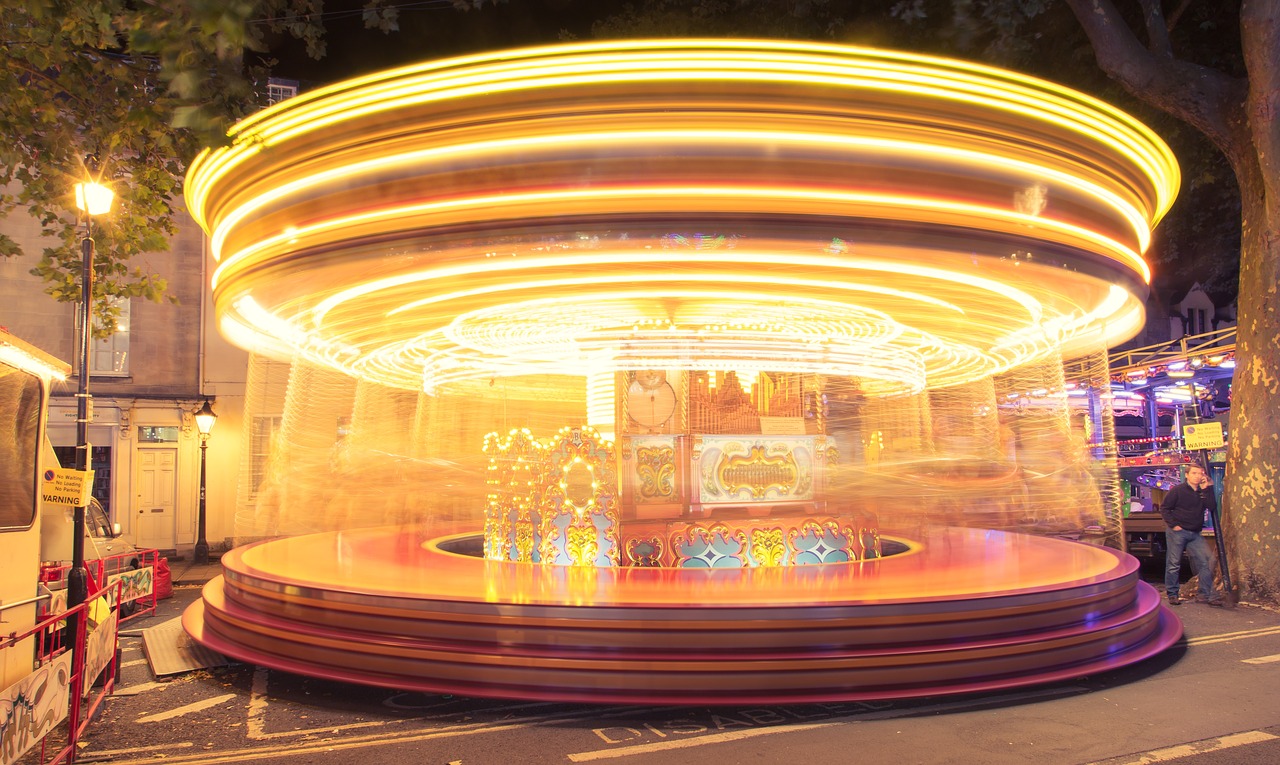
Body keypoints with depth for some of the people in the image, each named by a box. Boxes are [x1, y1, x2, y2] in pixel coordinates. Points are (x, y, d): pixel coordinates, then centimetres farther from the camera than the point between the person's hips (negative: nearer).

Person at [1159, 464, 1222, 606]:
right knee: (1173, 564, -1)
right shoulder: (1178, 490, -5)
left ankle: (1207, 594, 8)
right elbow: (1164, 508, -4)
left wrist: (1207, 489, -8)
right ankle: (1172, 594, 9)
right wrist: (1173, 524, -12)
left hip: (1194, 534, 5)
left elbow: (1212, 507, -5)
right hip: (1177, 532, -5)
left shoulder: (1203, 492, 10)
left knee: (1205, 562, 0)